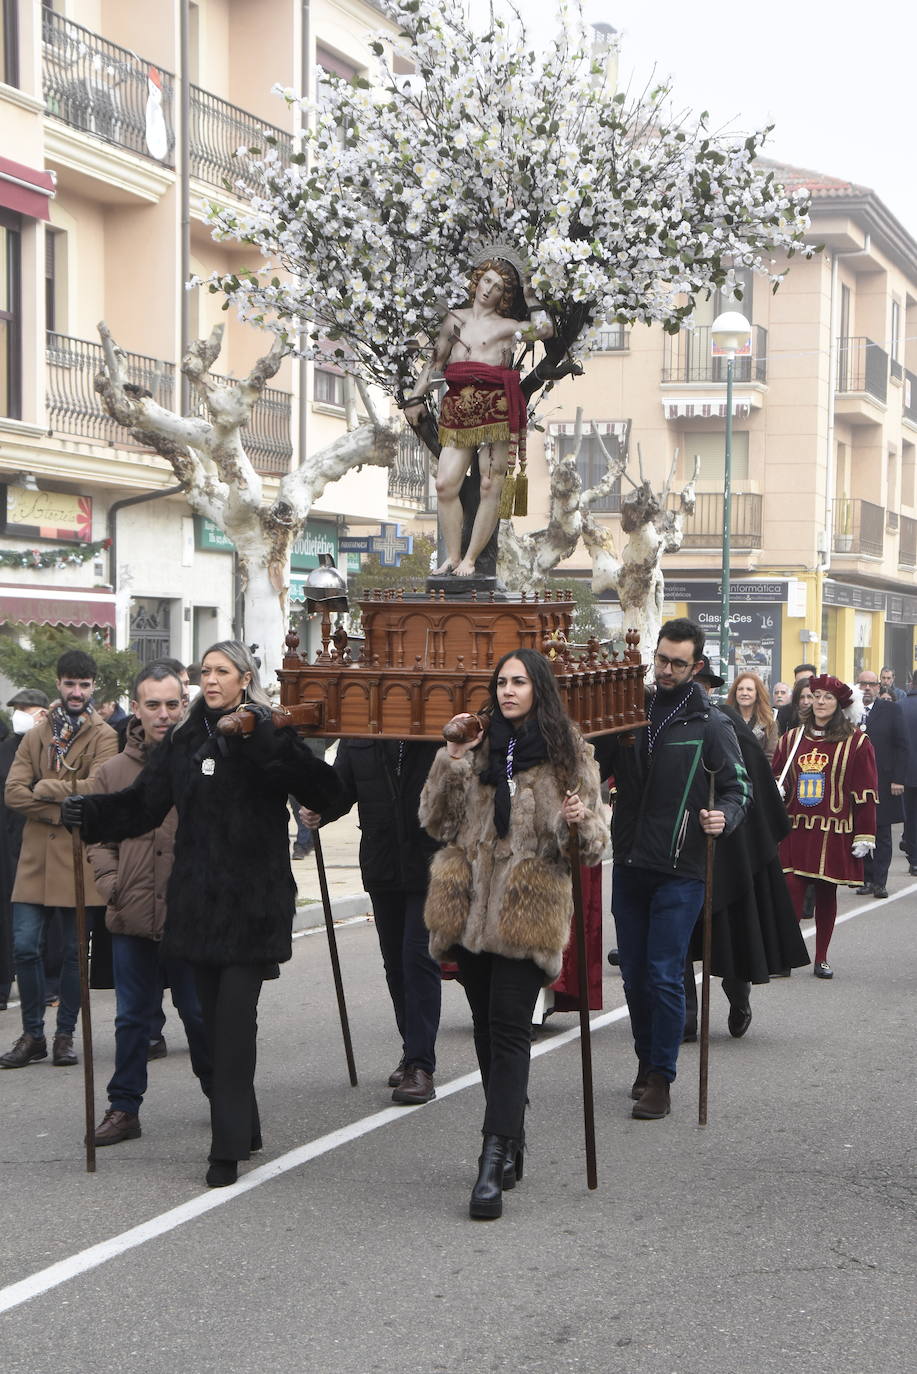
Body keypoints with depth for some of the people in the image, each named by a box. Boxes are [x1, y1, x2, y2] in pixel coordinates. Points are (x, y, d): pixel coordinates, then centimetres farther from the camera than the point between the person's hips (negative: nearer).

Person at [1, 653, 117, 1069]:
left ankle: (65, 1035, 16)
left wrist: (44, 789, -6)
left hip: (81, 856, -3)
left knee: (75, 951, 3)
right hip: (36, 856, 3)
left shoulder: (103, 737, 1)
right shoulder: (37, 735, 13)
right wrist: (62, 811, -11)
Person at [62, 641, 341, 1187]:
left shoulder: (268, 735, -4)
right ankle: (244, 1128, 25)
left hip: (252, 900, -5)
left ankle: (229, 1147, -7)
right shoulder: (185, 739, 11)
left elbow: (322, 792, -16)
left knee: (235, 1017, -10)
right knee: (217, 1016, 10)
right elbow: (144, 802, 9)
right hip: (199, 899, 5)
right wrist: (88, 812, -7)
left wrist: (263, 739, -25)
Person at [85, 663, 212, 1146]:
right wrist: (112, 885, -2)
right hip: (133, 920, 2)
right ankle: (124, 1108, 18)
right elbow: (98, 839, 12)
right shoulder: (114, 771, 7)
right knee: (133, 1017, 9)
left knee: (200, 1012, 7)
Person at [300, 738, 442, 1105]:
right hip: (383, 867, 5)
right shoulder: (356, 737, 5)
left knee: (419, 959, -11)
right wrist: (318, 812, -12)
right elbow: (341, 787, 8)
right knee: (396, 963, 14)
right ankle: (412, 1050, 31)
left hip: (431, 866, -5)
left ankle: (421, 1066, -8)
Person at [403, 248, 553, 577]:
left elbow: (544, 330, -6)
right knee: (445, 485, -5)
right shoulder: (455, 319, 19)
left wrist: (531, 300, 9)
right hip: (458, 409, 3)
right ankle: (452, 556, 4)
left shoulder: (506, 326, 8)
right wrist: (415, 398, 16)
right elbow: (435, 362, 23)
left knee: (491, 487, -5)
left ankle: (470, 559, 1)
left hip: (495, 409, -3)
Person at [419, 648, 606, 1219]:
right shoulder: (478, 747, 11)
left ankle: (496, 1161, -16)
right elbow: (436, 823, 7)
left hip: (530, 913, -4)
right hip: (471, 908, 4)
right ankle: (510, 1145, 24)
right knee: (489, 1027, 11)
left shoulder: (570, 753, 3)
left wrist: (582, 823, -20)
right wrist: (451, 760, -5)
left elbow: (596, 844, 2)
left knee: (509, 1029, -12)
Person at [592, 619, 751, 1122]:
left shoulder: (711, 725, -2)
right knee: (633, 972, 11)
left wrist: (724, 815, -20)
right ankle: (646, 1059, 28)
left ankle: (660, 1080, 2)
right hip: (629, 866, 4)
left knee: (664, 976, -7)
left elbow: (739, 787, 1)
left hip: (679, 872, -4)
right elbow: (595, 768, 16)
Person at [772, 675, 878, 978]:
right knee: (791, 891, -8)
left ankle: (821, 959, 17)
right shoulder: (793, 739, 9)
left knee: (826, 894, 6)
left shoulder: (856, 742, -1)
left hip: (834, 833, -2)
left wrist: (865, 835, -6)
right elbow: (776, 778, 19)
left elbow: (866, 793, -2)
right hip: (795, 829, 2)